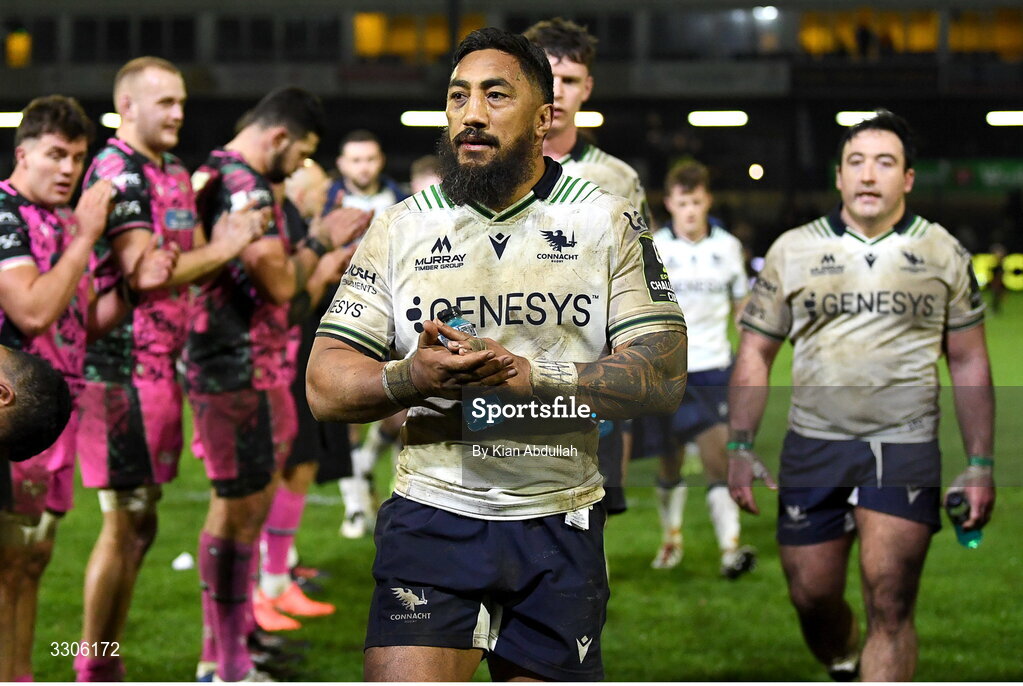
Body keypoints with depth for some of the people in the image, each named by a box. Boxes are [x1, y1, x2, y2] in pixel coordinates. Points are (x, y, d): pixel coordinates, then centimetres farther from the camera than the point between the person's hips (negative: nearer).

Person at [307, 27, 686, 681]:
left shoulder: (608, 221, 5)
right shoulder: (401, 228, 8)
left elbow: (665, 378, -5)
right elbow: (324, 385, 4)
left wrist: (530, 374, -19)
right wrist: (411, 379, -18)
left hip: (560, 525, 0)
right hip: (432, 517, 0)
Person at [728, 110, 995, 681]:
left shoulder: (944, 253, 6)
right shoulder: (793, 250, 6)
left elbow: (969, 362, 9)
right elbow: (756, 354, 8)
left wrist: (981, 465, 4)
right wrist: (741, 448, -1)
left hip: (906, 448, -1)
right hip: (813, 447, 1)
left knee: (890, 607, -10)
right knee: (813, 597, 5)